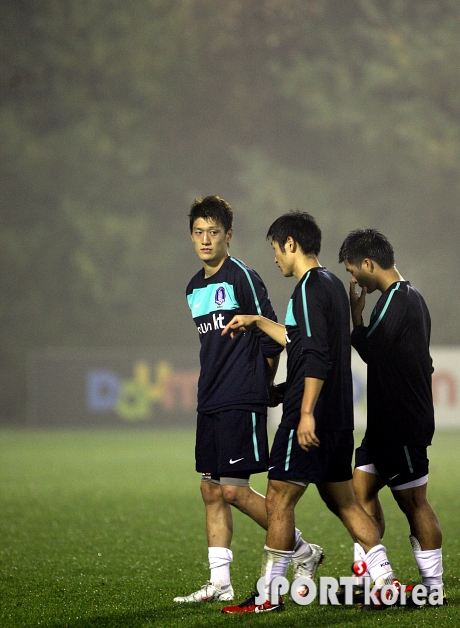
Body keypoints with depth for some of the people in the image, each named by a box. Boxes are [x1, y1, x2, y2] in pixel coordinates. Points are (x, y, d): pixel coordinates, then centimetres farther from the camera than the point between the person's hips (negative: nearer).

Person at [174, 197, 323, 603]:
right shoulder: (194, 288, 15)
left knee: (234, 489, -10)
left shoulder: (242, 277, -9)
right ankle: (220, 583, 9)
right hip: (210, 403, 8)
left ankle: (304, 552, 4)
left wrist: (259, 387, 1)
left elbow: (272, 341, -8)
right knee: (212, 490, 6)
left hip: (241, 402, -8)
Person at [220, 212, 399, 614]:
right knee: (343, 501, 13)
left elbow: (317, 356, -22)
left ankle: (268, 596, 0)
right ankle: (388, 584, 9)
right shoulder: (333, 284, 16)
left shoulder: (310, 286, -14)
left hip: (310, 419, -10)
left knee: (279, 500, -4)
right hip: (338, 418, 10)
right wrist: (258, 322, 35)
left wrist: (307, 413, -24)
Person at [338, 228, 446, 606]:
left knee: (413, 501, -4)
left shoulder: (396, 299, -15)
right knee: (361, 487, 8)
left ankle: (434, 588, 1)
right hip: (388, 420, 10)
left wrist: (355, 314, -3)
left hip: (404, 423, -10)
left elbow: (370, 349, -14)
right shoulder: (411, 297, 16)